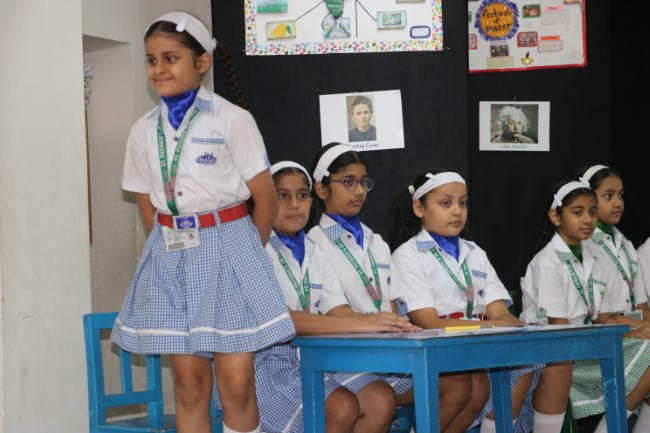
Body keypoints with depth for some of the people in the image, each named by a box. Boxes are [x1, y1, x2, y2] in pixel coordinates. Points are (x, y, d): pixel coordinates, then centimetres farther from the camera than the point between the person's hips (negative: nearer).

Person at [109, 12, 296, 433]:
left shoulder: (232, 120, -7)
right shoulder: (144, 131, 6)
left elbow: (266, 201, -2)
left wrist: (241, 254, 7)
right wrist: (174, 248, 9)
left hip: (227, 250, -4)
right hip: (171, 257, 4)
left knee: (236, 381, -6)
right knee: (189, 380, 4)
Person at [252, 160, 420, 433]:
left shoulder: (314, 252, 14)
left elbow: (339, 313, 5)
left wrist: (383, 324, -19)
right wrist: (359, 323, -28)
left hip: (313, 356, 7)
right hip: (268, 361, -7)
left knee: (381, 399, -15)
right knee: (341, 406, -27)